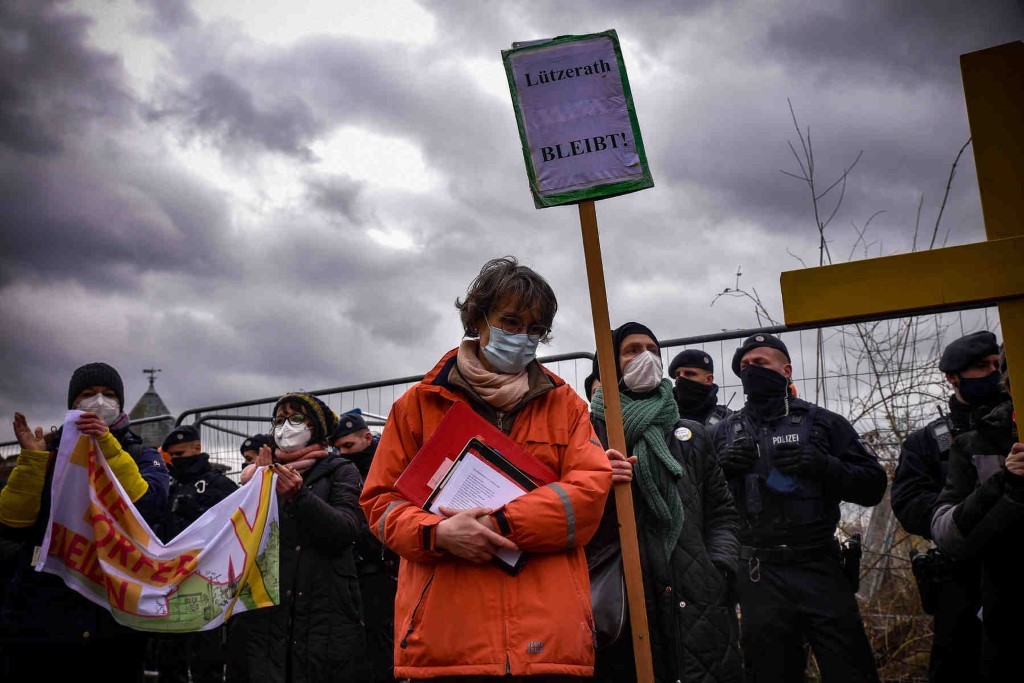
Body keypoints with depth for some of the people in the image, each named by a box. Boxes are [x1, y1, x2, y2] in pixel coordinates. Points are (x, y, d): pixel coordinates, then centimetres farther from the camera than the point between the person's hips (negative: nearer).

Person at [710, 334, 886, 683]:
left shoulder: (821, 422, 8)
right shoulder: (725, 431, 12)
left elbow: (873, 485, 3)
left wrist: (825, 466, -13)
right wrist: (722, 469, -12)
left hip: (820, 569, -1)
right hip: (759, 578, 1)